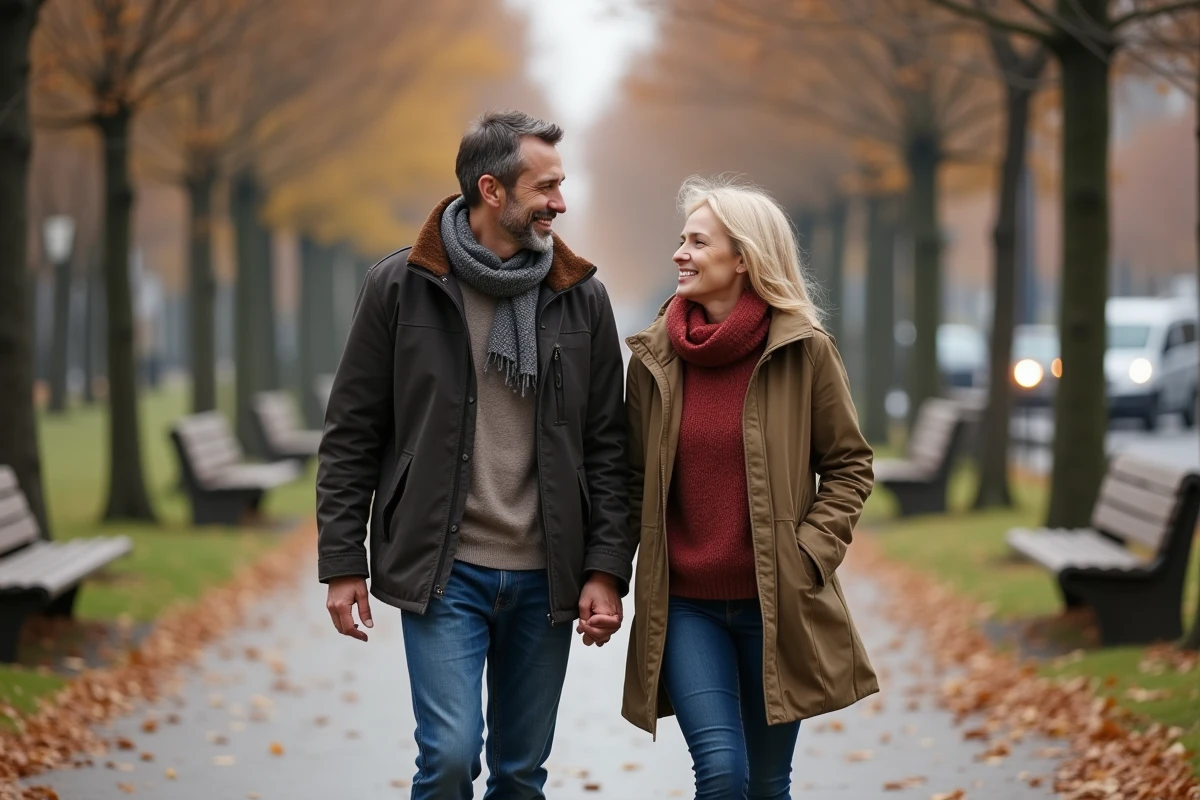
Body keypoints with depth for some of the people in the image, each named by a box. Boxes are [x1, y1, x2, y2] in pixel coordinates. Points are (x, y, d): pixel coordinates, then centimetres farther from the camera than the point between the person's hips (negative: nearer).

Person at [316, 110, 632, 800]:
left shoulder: (581, 296, 4)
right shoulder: (401, 286, -3)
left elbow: (607, 449, 6)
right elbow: (352, 437, 1)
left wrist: (608, 568, -2)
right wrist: (342, 564, -3)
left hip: (545, 579, 3)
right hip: (443, 571, -3)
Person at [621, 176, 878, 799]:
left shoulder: (804, 352, -4)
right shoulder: (653, 358, 3)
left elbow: (849, 465, 4)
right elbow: (635, 479, 11)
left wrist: (809, 552, -7)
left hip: (777, 605, -1)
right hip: (684, 606, 1)